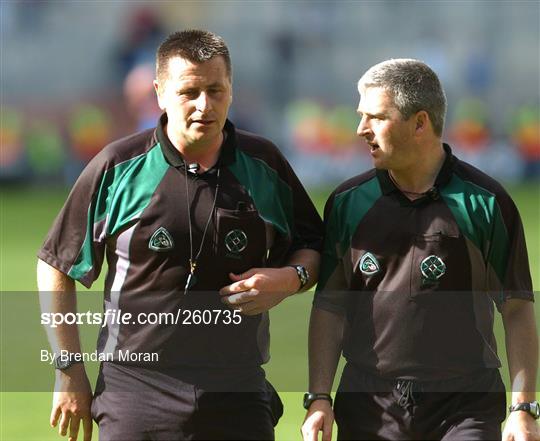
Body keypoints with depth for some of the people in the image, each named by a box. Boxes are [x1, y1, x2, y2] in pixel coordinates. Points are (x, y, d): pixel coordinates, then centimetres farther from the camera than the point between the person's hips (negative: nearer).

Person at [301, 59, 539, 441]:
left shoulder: (485, 202, -2)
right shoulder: (347, 203, 7)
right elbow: (329, 306, 10)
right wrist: (319, 398, 2)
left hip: (465, 409, -3)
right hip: (369, 409, 3)